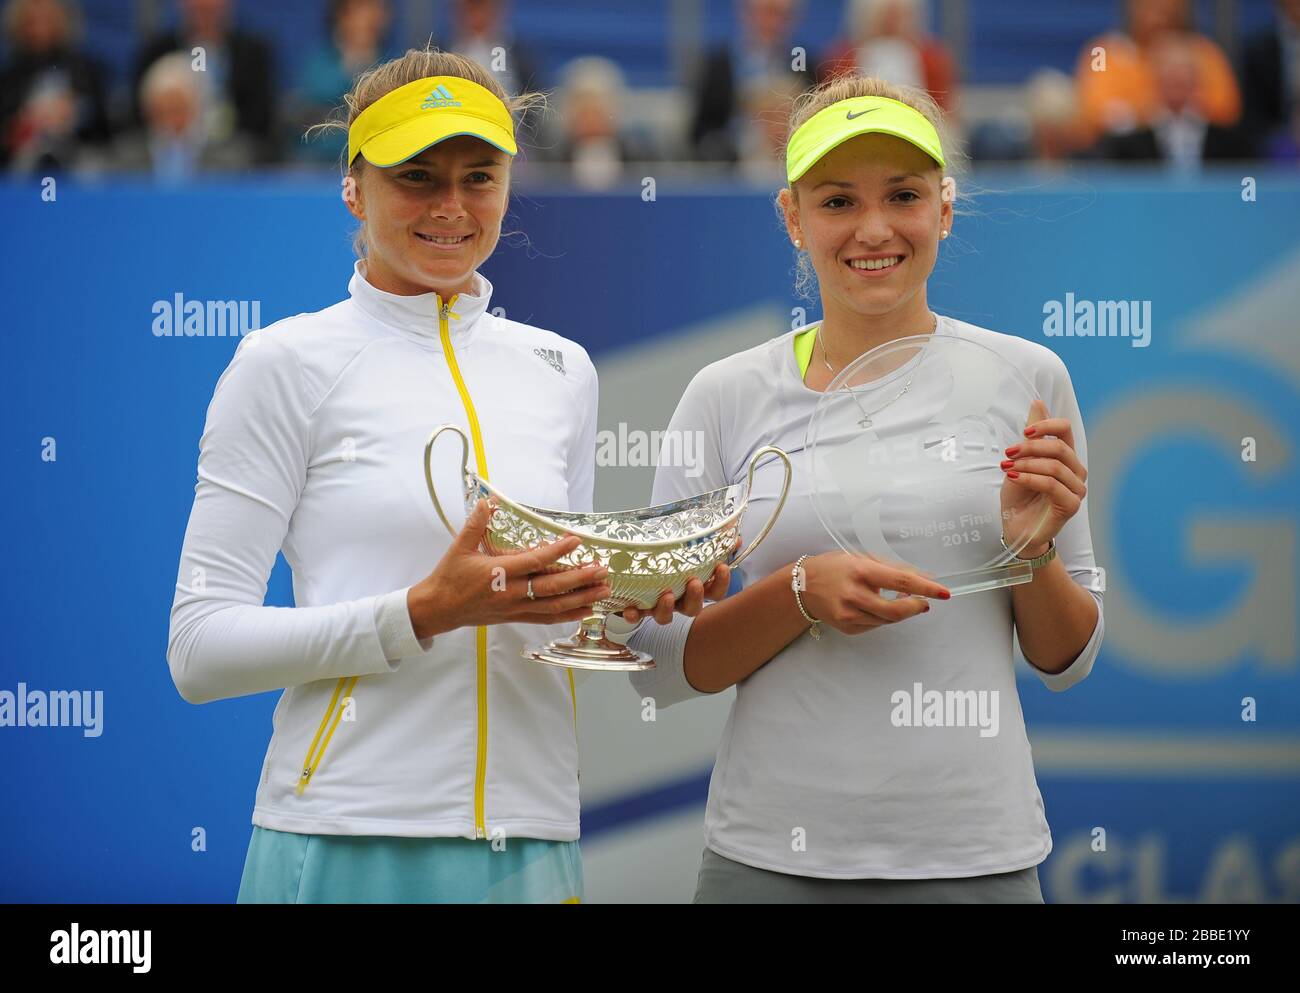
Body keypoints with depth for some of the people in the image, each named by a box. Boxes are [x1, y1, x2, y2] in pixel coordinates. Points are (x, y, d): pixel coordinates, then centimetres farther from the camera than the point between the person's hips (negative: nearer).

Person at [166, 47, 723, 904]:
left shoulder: (562, 371, 13)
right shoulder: (289, 363, -2)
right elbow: (200, 649, -8)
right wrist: (426, 611, -18)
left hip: (534, 842, 5)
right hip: (352, 843, -4)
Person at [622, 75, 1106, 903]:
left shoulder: (1026, 380, 1)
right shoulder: (728, 397, 0)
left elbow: (1068, 662, 7)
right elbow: (659, 665, 0)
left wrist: (1033, 546, -11)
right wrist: (802, 592, -14)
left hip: (976, 856, 0)